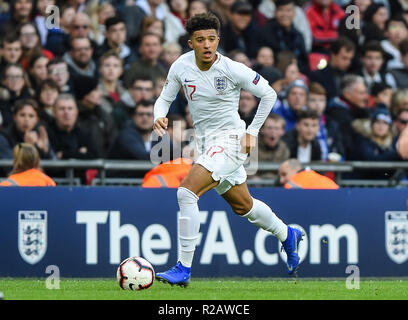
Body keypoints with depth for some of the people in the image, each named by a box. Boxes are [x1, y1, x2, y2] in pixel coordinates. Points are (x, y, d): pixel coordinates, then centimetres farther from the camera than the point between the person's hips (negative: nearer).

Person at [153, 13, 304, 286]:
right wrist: (160, 117, -15)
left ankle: (184, 269, -18)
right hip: (206, 142, 7)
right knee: (243, 206, 21)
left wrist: (252, 132, -6)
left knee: (187, 192, -22)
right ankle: (287, 236, 48)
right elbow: (165, 99, 8)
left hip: (230, 139, -7)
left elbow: (269, 94, -4)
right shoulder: (181, 66, -4)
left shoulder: (232, 70, -17)